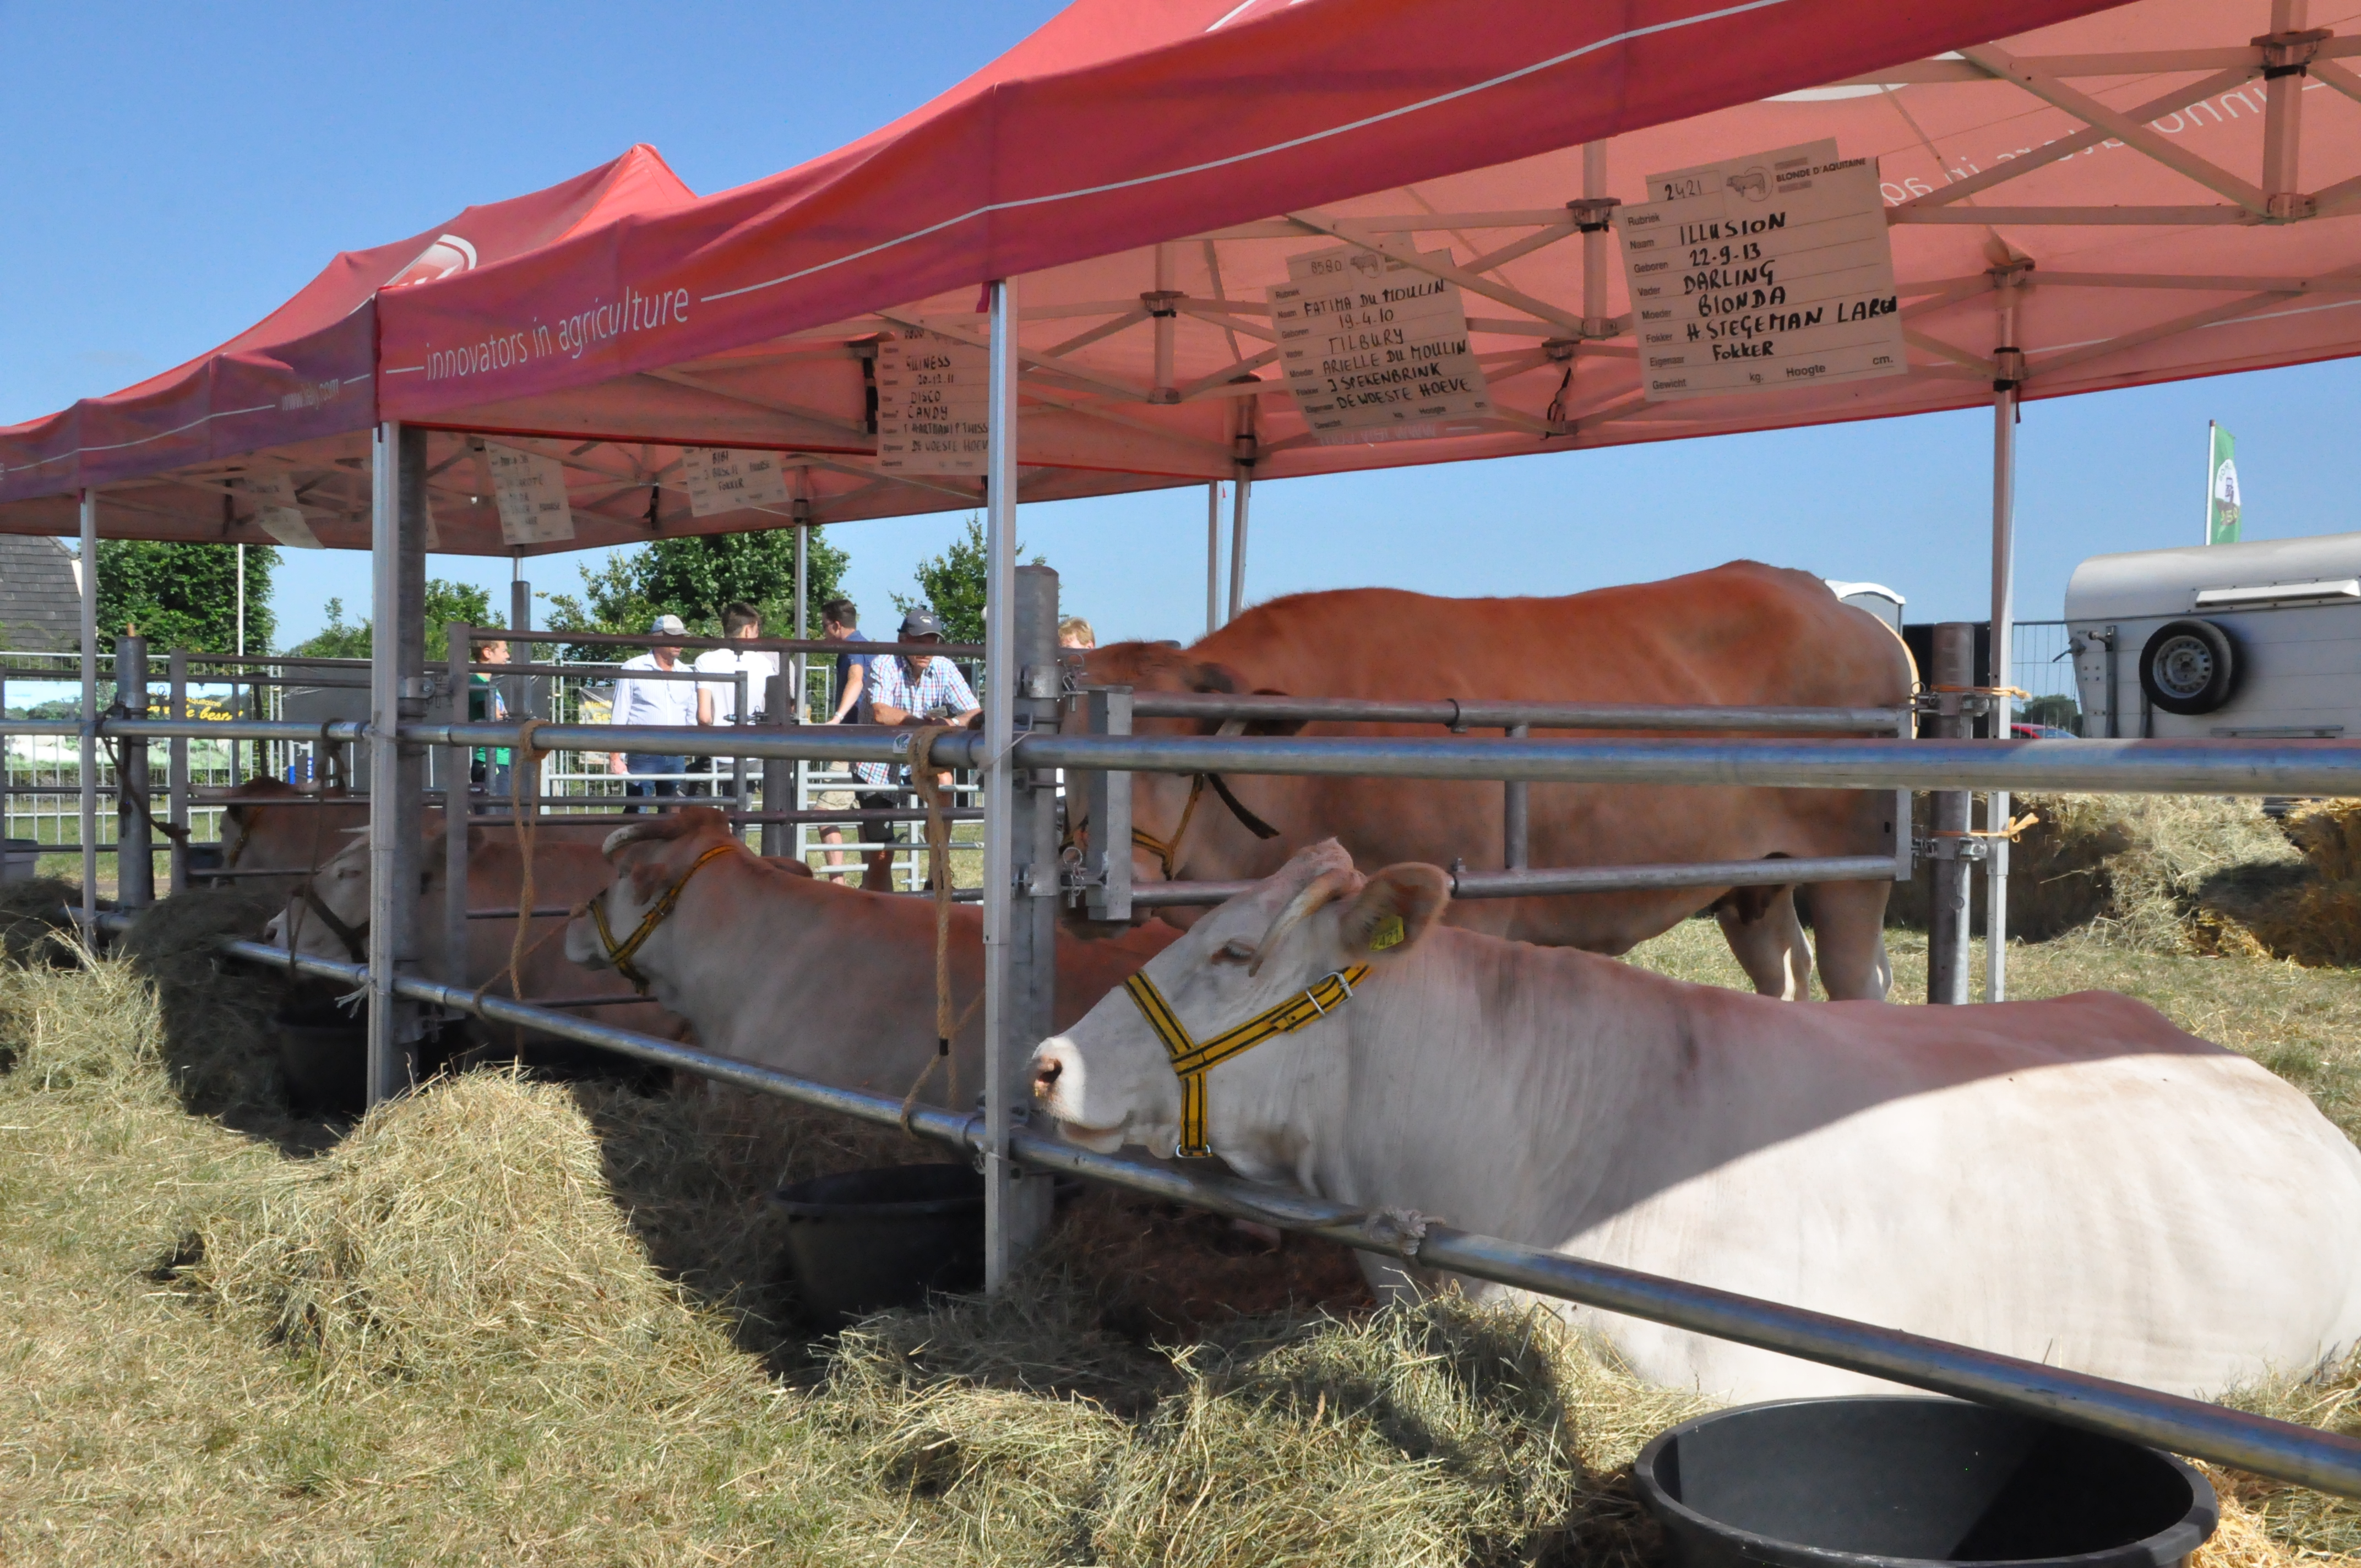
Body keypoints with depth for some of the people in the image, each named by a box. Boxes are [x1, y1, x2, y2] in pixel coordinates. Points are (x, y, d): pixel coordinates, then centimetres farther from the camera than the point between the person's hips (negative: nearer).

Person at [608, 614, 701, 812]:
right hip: (642, 756, -4)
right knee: (636, 813, -5)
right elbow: (619, 716, -1)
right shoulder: (633, 669, 0)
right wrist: (615, 757, -8)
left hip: (677, 757, 4)